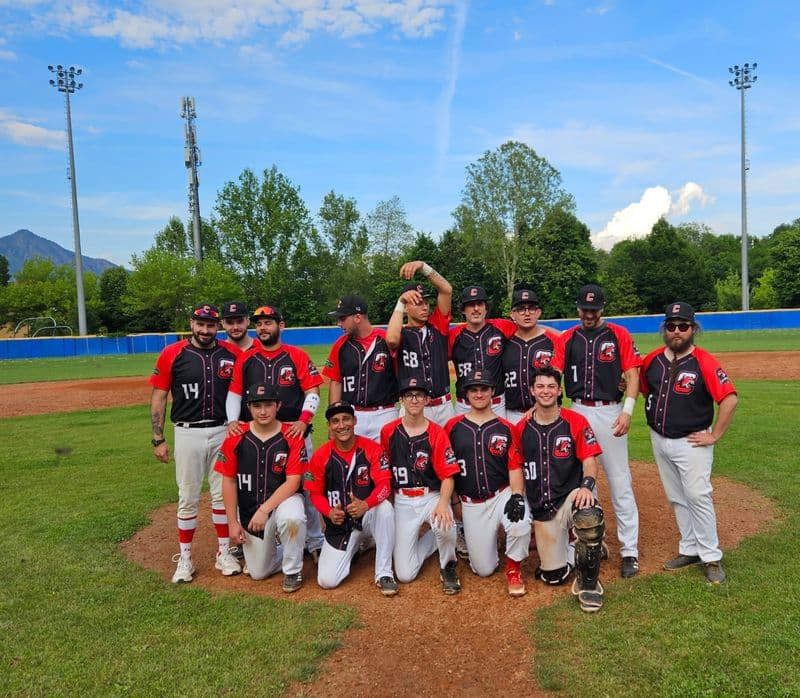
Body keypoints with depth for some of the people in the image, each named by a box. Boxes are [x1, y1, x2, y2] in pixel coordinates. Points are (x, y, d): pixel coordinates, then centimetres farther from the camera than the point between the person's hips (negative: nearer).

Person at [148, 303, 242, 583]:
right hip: (188, 433, -1)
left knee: (222, 494, 9)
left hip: (223, 432, 2)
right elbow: (158, 397, -1)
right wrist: (158, 440, -4)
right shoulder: (172, 354, -3)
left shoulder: (232, 354, 1)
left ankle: (224, 553, 23)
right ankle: (184, 558, 20)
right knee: (188, 498, 6)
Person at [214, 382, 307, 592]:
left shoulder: (292, 437, -14)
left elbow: (293, 482, -17)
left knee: (292, 518, -38)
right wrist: (232, 522, -2)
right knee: (258, 573, 6)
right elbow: (229, 481, -1)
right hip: (249, 510, 3)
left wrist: (265, 509, -25)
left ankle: (292, 571, -11)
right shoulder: (236, 437, -7)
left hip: (284, 500, -3)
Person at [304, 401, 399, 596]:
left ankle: (383, 573, -17)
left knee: (385, 508, -37)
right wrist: (329, 512, -19)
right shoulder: (320, 456, -6)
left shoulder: (372, 449, -10)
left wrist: (366, 504, -37)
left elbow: (384, 484, -17)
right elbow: (316, 493, 2)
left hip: (368, 516, -1)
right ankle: (353, 548, 25)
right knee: (326, 581, -10)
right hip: (339, 523, 2)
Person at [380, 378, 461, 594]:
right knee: (405, 574, -4)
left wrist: (443, 503, -27)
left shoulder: (437, 433, -7)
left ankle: (447, 567, -1)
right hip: (402, 501, 2)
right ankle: (432, 539, 26)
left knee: (444, 526, -37)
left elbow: (447, 476, -10)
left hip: (432, 497, -1)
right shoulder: (388, 431, -1)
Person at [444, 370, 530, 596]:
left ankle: (513, 569, -1)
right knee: (484, 569, 2)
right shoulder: (453, 426, 1)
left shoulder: (505, 428, 1)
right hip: (471, 504, 1)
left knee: (520, 525, -34)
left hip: (502, 495, 0)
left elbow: (515, 466, -3)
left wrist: (516, 496, -19)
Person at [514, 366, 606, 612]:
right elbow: (517, 468, 13)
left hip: (570, 496, -3)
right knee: (554, 576, 2)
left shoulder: (576, 422, -2)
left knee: (589, 517, -40)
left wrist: (586, 485, -25)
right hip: (541, 509, 3)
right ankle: (570, 548, 37)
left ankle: (588, 582, -16)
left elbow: (589, 460, -6)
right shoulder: (521, 428, 6)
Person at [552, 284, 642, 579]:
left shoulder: (619, 335, 2)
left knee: (620, 482, -1)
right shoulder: (567, 339, 6)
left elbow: (632, 374, -1)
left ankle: (629, 551, 7)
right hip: (577, 413, 3)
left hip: (610, 413, -2)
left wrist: (627, 411, -13)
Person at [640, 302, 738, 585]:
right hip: (659, 441, 6)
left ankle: (711, 557, 11)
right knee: (677, 499, 15)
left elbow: (730, 399, -20)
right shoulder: (653, 359, 2)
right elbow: (643, 387, 18)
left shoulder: (704, 362, -15)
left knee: (698, 498, -4)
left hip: (691, 443, -6)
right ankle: (690, 550, 29)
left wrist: (714, 436, -17)